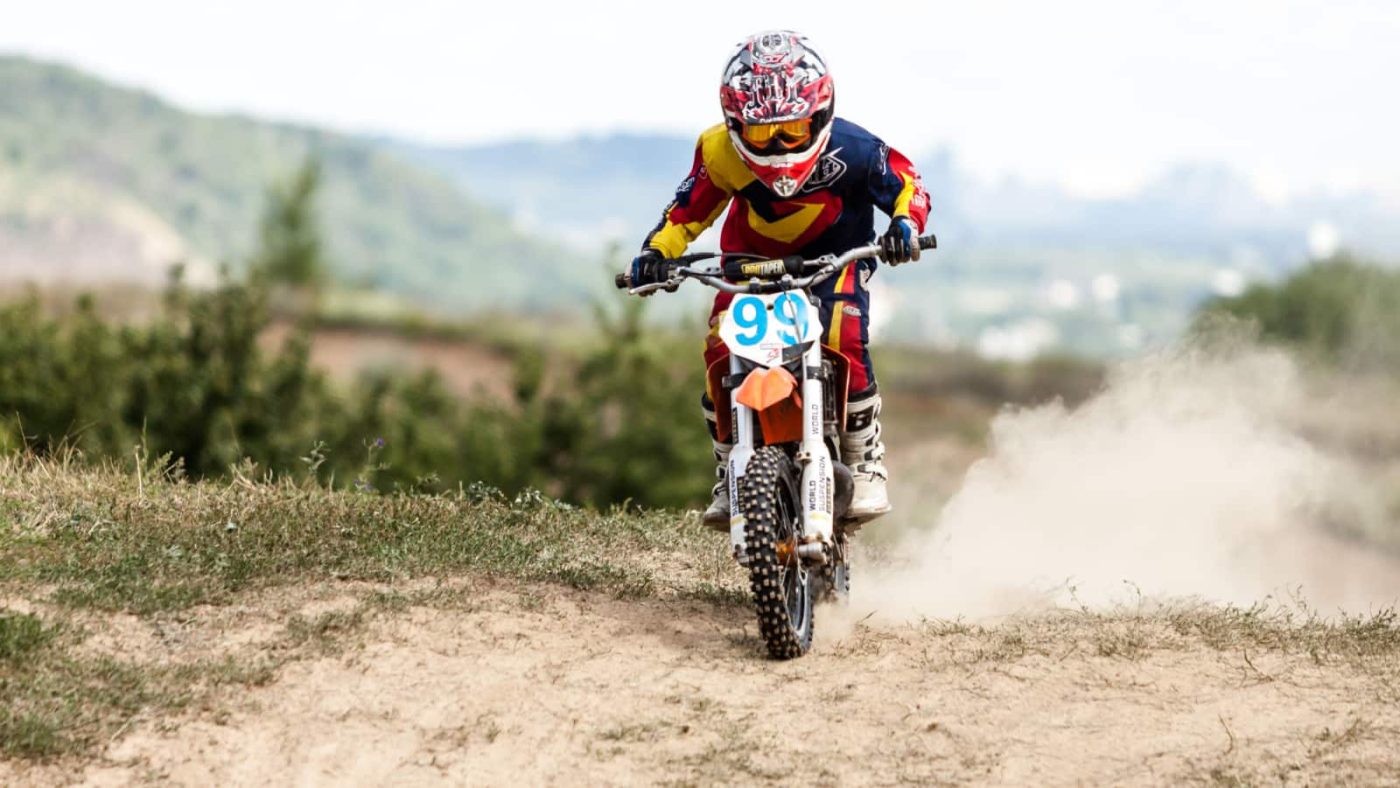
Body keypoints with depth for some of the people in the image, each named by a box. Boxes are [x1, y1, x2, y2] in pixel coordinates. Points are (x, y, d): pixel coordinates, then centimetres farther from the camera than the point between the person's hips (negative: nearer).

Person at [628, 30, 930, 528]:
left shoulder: (848, 148, -26)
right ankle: (729, 477, 1)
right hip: (752, 258, 2)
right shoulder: (720, 151, -21)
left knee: (844, 346, -29)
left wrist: (905, 224, -35)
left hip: (836, 256, -2)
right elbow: (688, 209, -9)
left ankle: (866, 466, -10)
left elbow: (906, 183, -13)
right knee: (722, 354, -18)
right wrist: (656, 253, -26)